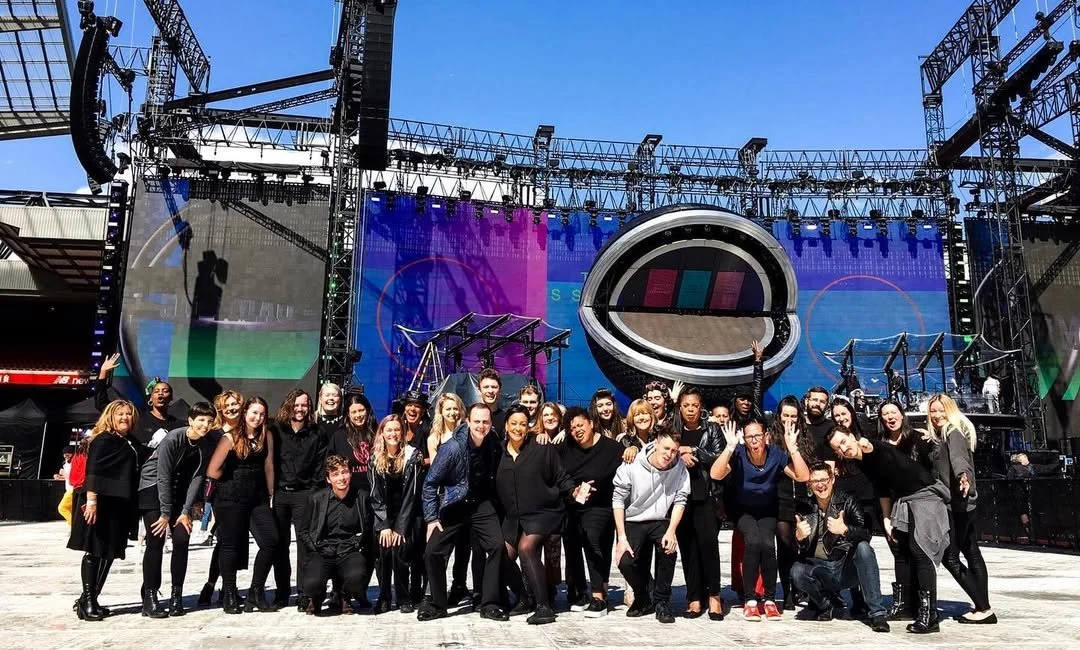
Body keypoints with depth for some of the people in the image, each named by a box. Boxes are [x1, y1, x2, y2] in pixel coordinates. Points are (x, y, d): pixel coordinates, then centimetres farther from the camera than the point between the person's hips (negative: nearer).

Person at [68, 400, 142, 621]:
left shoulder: (132, 445, 17)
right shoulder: (103, 440, -6)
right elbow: (92, 471, -16)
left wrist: (132, 509, 18)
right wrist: (91, 499, -26)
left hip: (120, 505, 8)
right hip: (101, 503, -8)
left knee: (109, 553, 10)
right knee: (94, 551, -3)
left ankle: (90, 599, 19)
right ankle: (87, 601, 1)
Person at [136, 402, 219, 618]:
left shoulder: (210, 444, -10)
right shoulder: (173, 439, -24)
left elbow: (198, 477, -7)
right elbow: (163, 477, -21)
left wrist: (186, 511, -11)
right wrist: (165, 514, -18)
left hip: (180, 491, 4)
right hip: (154, 487, -4)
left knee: (182, 540, -5)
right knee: (156, 542, -9)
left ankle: (177, 596, 4)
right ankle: (149, 598, -2)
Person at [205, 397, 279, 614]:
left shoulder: (267, 437, 5)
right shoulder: (231, 437, -6)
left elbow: (268, 467, 8)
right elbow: (213, 470, -6)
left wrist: (270, 494, 10)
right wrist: (228, 486, 5)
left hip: (257, 498, 4)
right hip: (231, 498, -4)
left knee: (271, 541, -6)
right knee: (231, 545, 3)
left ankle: (256, 592, 8)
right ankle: (229, 596, 16)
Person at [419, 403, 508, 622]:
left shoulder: (495, 445, -9)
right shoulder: (453, 447, -20)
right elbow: (430, 483, -11)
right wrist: (431, 518, -11)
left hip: (481, 505, 2)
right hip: (453, 506, -2)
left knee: (497, 546, -16)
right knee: (432, 552, -9)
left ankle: (489, 604, -3)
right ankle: (437, 605, 12)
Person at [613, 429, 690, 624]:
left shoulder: (679, 469, -12)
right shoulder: (631, 466, -18)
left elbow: (680, 501, -8)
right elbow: (618, 500, -12)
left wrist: (671, 531, -21)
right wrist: (622, 537, -14)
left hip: (661, 522, 1)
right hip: (632, 521, -1)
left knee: (668, 549, -28)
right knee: (625, 562, -20)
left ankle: (662, 602, -4)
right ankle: (642, 599, 13)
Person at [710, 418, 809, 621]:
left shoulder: (776, 454, -16)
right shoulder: (738, 454, -21)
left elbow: (803, 477, -23)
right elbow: (715, 475, -34)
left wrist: (792, 448, -31)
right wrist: (729, 447, -41)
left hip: (768, 511, 2)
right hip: (743, 511, -1)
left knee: (767, 544, -26)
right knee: (754, 541, -29)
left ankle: (770, 599, -7)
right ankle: (749, 600, -16)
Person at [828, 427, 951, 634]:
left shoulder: (877, 449, -19)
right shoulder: (864, 463, 4)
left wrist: (869, 447, -64)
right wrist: (887, 518, 11)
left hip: (925, 495, -9)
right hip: (902, 501, 9)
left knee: (920, 551, -13)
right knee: (901, 551, 13)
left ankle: (929, 615, -12)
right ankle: (901, 603, 25)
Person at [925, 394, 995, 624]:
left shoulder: (954, 433, -13)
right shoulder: (942, 435, 14)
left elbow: (957, 456, -35)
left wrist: (963, 474, -52)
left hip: (957, 503, -10)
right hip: (962, 502, 10)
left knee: (950, 557, -7)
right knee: (972, 554, 12)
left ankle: (984, 609, -3)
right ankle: (983, 607, 18)